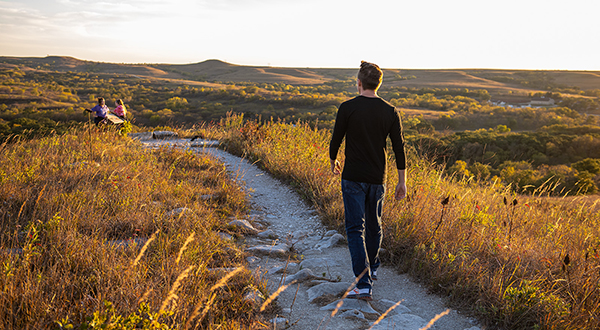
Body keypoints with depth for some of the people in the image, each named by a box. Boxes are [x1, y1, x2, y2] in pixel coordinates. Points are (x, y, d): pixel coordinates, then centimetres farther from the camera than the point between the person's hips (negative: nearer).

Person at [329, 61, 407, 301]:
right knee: (374, 226, 21)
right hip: (377, 179, 4)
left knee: (356, 229, -1)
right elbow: (399, 148, 0)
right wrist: (402, 181, 6)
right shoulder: (390, 111, 0)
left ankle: (364, 284, -9)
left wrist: (333, 162, 18)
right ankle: (372, 269, 40)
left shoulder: (347, 108, -9)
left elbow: (336, 140, -2)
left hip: (353, 179, -3)